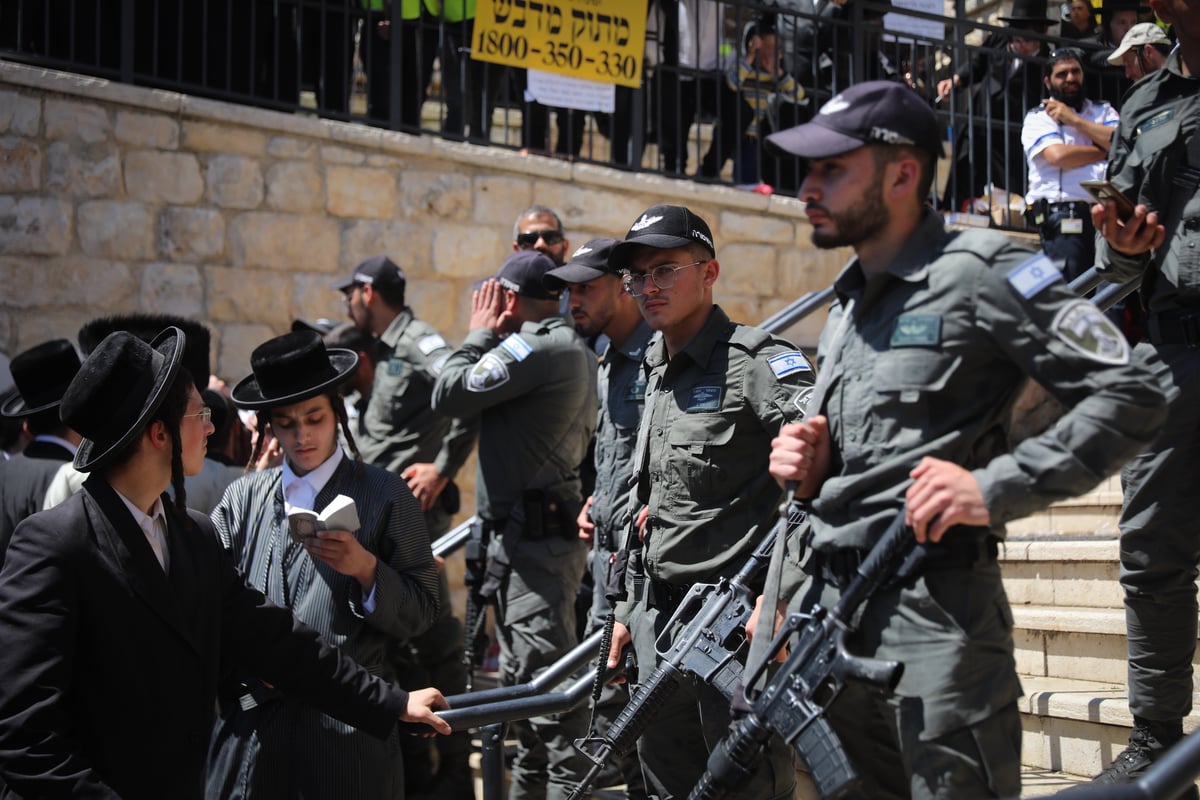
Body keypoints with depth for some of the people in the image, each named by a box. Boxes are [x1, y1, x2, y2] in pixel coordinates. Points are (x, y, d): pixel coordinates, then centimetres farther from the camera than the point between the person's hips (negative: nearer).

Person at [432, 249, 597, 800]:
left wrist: (480, 332, -2)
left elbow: (448, 396, -12)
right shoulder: (576, 350, 15)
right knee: (526, 678, 20)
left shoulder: (535, 347, -18)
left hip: (532, 537, -11)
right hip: (539, 532, 11)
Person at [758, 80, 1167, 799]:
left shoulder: (978, 271, -5)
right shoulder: (847, 305, 20)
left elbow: (1133, 397, -12)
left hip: (933, 613, -8)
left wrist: (994, 488, -19)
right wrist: (809, 468, 6)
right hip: (826, 617, 8)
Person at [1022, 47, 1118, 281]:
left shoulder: (1103, 111, 21)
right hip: (1064, 216, -3)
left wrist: (1074, 120, 1)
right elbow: (1058, 155, -8)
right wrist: (1104, 151, 5)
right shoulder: (1038, 118, 10)